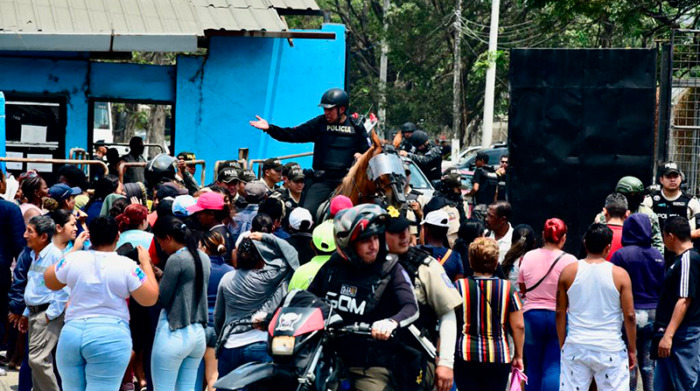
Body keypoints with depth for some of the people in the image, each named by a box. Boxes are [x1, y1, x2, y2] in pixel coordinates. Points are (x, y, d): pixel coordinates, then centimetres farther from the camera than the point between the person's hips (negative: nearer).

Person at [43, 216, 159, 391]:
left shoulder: (74, 259, 3)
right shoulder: (127, 266, -6)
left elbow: (50, 282, 20)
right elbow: (150, 299, -2)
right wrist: (145, 263, 9)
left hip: (71, 333, 3)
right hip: (110, 337, -3)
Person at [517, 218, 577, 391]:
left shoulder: (528, 257, 0)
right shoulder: (569, 261, -9)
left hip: (532, 316, 2)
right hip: (560, 317, -2)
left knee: (533, 368, 12)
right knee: (554, 368, -3)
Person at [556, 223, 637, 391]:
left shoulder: (568, 272, 1)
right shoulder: (619, 275, -4)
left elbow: (560, 313, 5)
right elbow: (629, 316, -3)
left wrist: (562, 345, 15)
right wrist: (632, 350, 6)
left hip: (576, 347, 2)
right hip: (610, 349, -2)